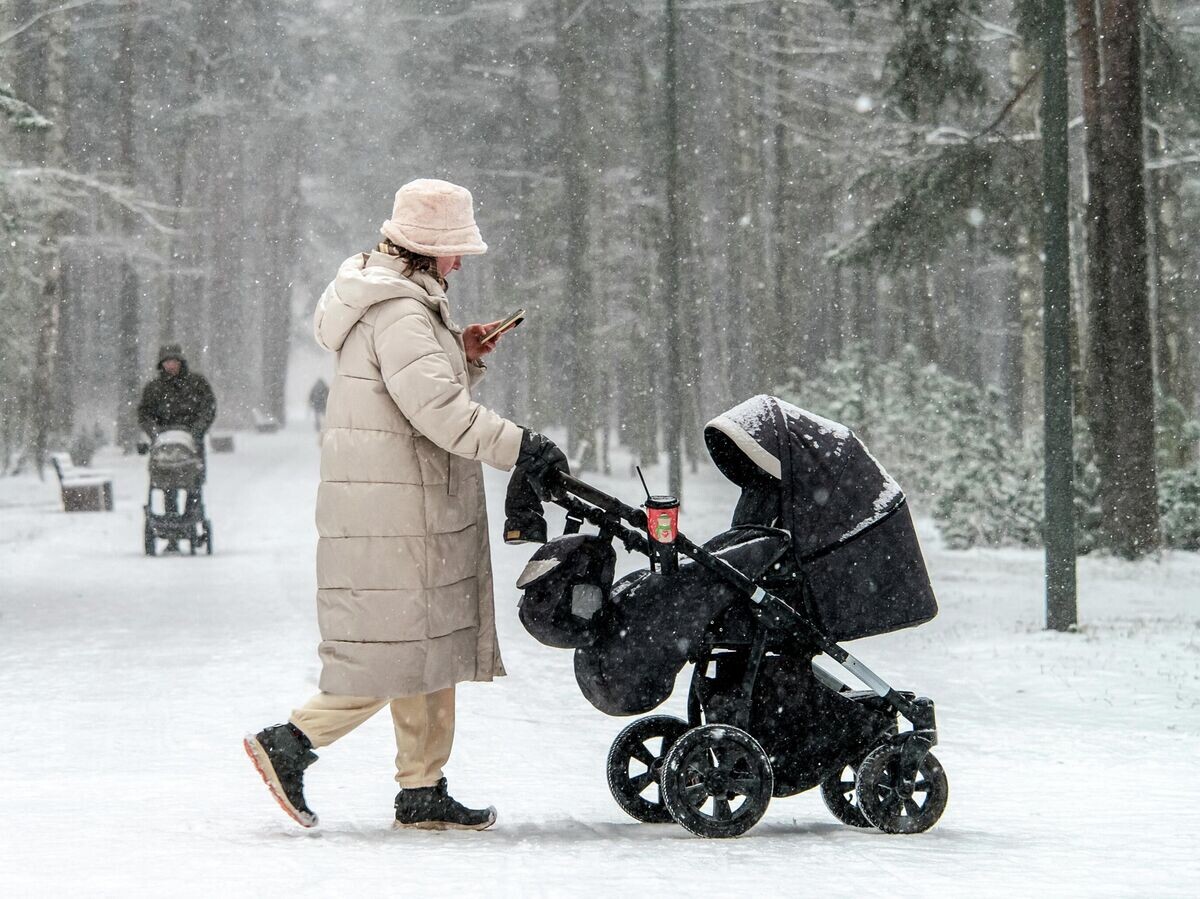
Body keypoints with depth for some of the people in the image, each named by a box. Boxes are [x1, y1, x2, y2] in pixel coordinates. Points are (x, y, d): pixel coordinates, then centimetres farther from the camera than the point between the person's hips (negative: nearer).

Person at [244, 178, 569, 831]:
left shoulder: (398, 300, 17)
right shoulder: (398, 311, -16)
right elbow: (436, 408, -26)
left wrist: (461, 356, 8)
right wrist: (519, 448, -28)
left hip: (412, 506, 11)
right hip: (394, 509, -11)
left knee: (430, 642, 11)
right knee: (401, 650, -7)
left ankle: (422, 791, 13)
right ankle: (291, 743, -3)